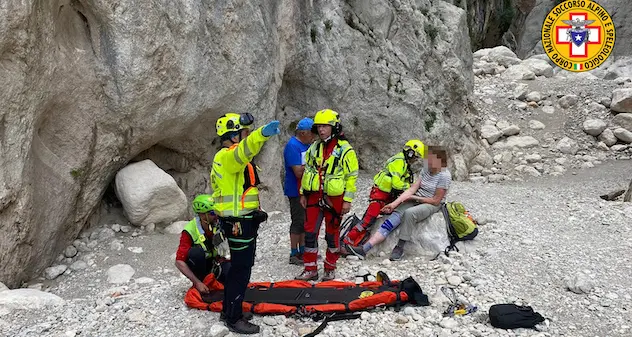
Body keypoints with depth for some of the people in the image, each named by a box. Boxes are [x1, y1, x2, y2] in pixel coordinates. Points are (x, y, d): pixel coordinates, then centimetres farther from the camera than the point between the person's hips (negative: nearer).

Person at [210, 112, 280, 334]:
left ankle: (229, 308, 35)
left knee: (239, 267, 21)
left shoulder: (227, 158, 17)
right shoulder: (228, 156, -19)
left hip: (241, 221, 11)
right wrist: (262, 133, -62)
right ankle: (233, 319, 11)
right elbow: (243, 151, -44)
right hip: (239, 224, -11)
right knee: (241, 270, -1)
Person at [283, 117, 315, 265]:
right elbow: (299, 172, -24)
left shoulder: (306, 145, 10)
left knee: (305, 221, 16)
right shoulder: (293, 146, -19)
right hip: (296, 191, -9)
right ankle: (294, 255, 7)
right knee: (298, 222, -3)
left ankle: (303, 251, 27)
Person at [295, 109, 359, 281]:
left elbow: (351, 176, -8)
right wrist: (303, 193, 13)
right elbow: (307, 171, 15)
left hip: (334, 199, -4)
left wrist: (348, 200, -10)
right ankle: (310, 269, 14)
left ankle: (330, 269, 23)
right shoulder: (314, 148, 8)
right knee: (310, 233, 4)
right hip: (314, 196, 5)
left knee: (332, 234, 8)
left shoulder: (345, 150, -8)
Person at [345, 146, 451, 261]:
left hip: (432, 205, -5)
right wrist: (394, 203, -11)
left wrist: (413, 197, -12)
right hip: (416, 200, 5)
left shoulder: (444, 176, -14)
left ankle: (400, 248, -22)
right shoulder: (426, 170, 6)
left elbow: (436, 201, -14)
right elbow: (412, 188, -1)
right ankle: (364, 249, -31)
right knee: (396, 214, -20)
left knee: (409, 213, -37)